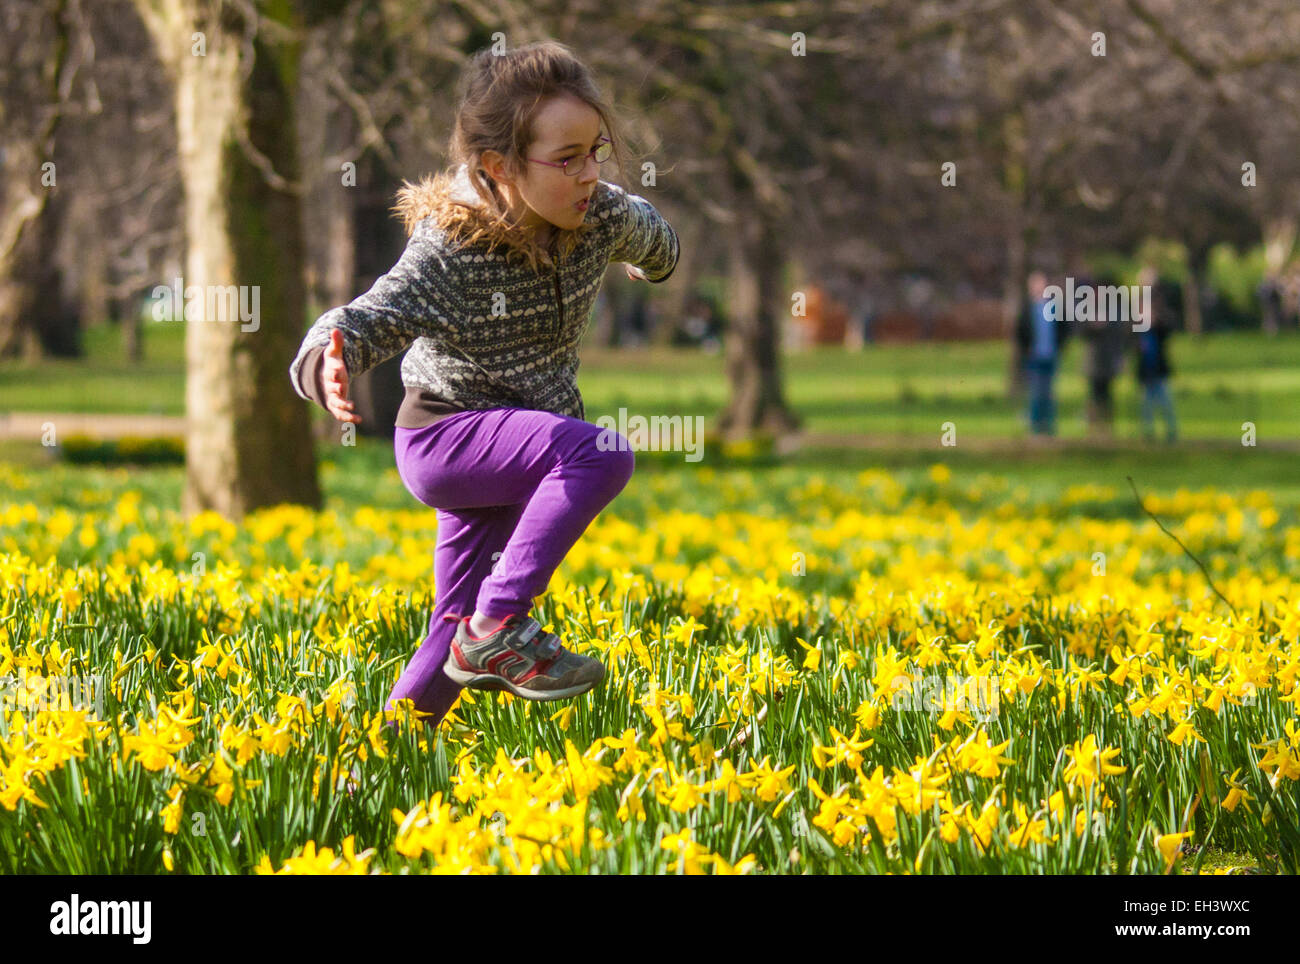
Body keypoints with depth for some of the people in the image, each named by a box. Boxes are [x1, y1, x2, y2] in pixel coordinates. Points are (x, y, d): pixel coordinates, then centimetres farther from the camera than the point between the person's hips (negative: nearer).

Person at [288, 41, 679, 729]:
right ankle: (498, 628, -24)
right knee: (601, 456, -30)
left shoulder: (601, 215, -7)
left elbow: (645, 232, 18)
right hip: (447, 435, -7)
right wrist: (328, 362, -61)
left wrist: (656, 261, 43)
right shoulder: (450, 251, -26)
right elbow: (373, 317, -36)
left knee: (458, 621, 11)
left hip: (512, 451, 7)